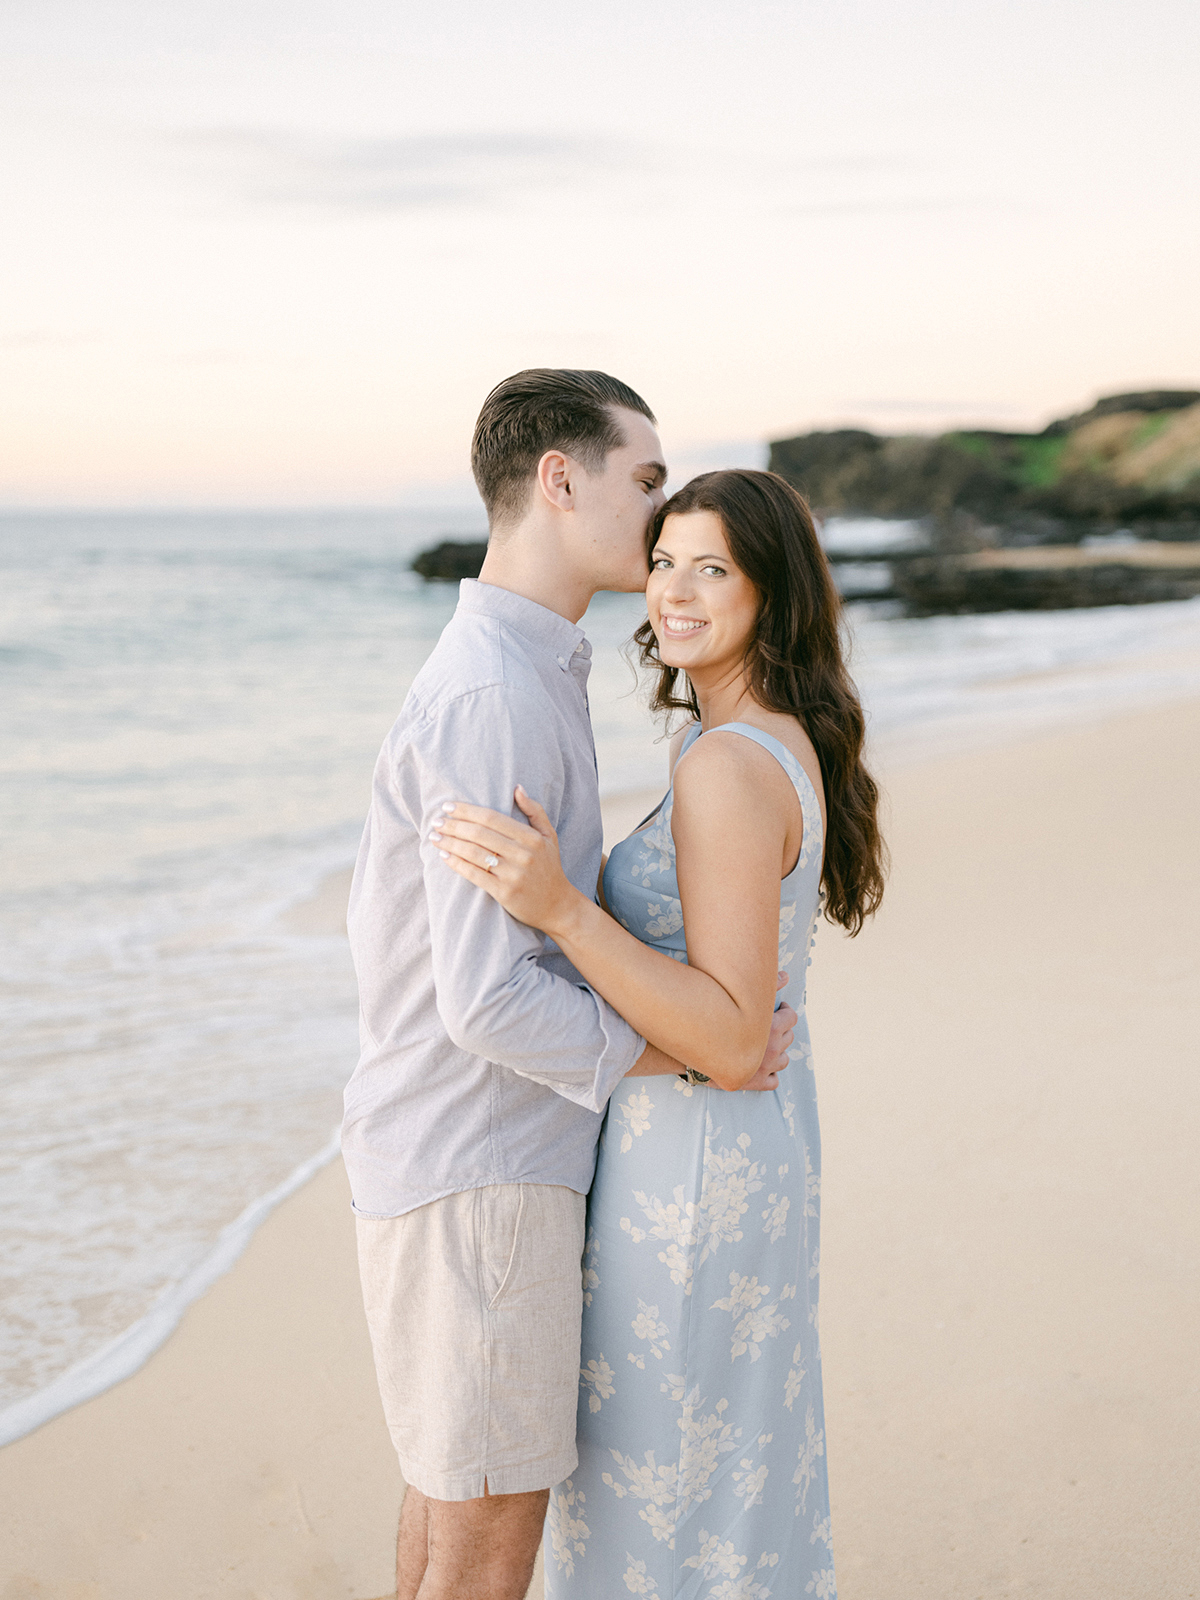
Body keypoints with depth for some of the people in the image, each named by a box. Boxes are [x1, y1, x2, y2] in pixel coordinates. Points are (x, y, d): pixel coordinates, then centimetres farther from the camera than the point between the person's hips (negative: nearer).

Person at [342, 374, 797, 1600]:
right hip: (480, 1175, -10)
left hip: (454, 1147, 10)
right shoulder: (494, 701, -24)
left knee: (452, 1478, 23)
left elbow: (384, 918, 16)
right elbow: (487, 999, -27)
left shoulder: (508, 673, 9)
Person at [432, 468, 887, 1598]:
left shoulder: (730, 768, -25)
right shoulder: (785, 746, 6)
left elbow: (732, 1045, -27)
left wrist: (559, 909, -35)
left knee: (664, 1494, 8)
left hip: (688, 1167, -10)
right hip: (759, 1140, 10)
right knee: (732, 1465, 24)